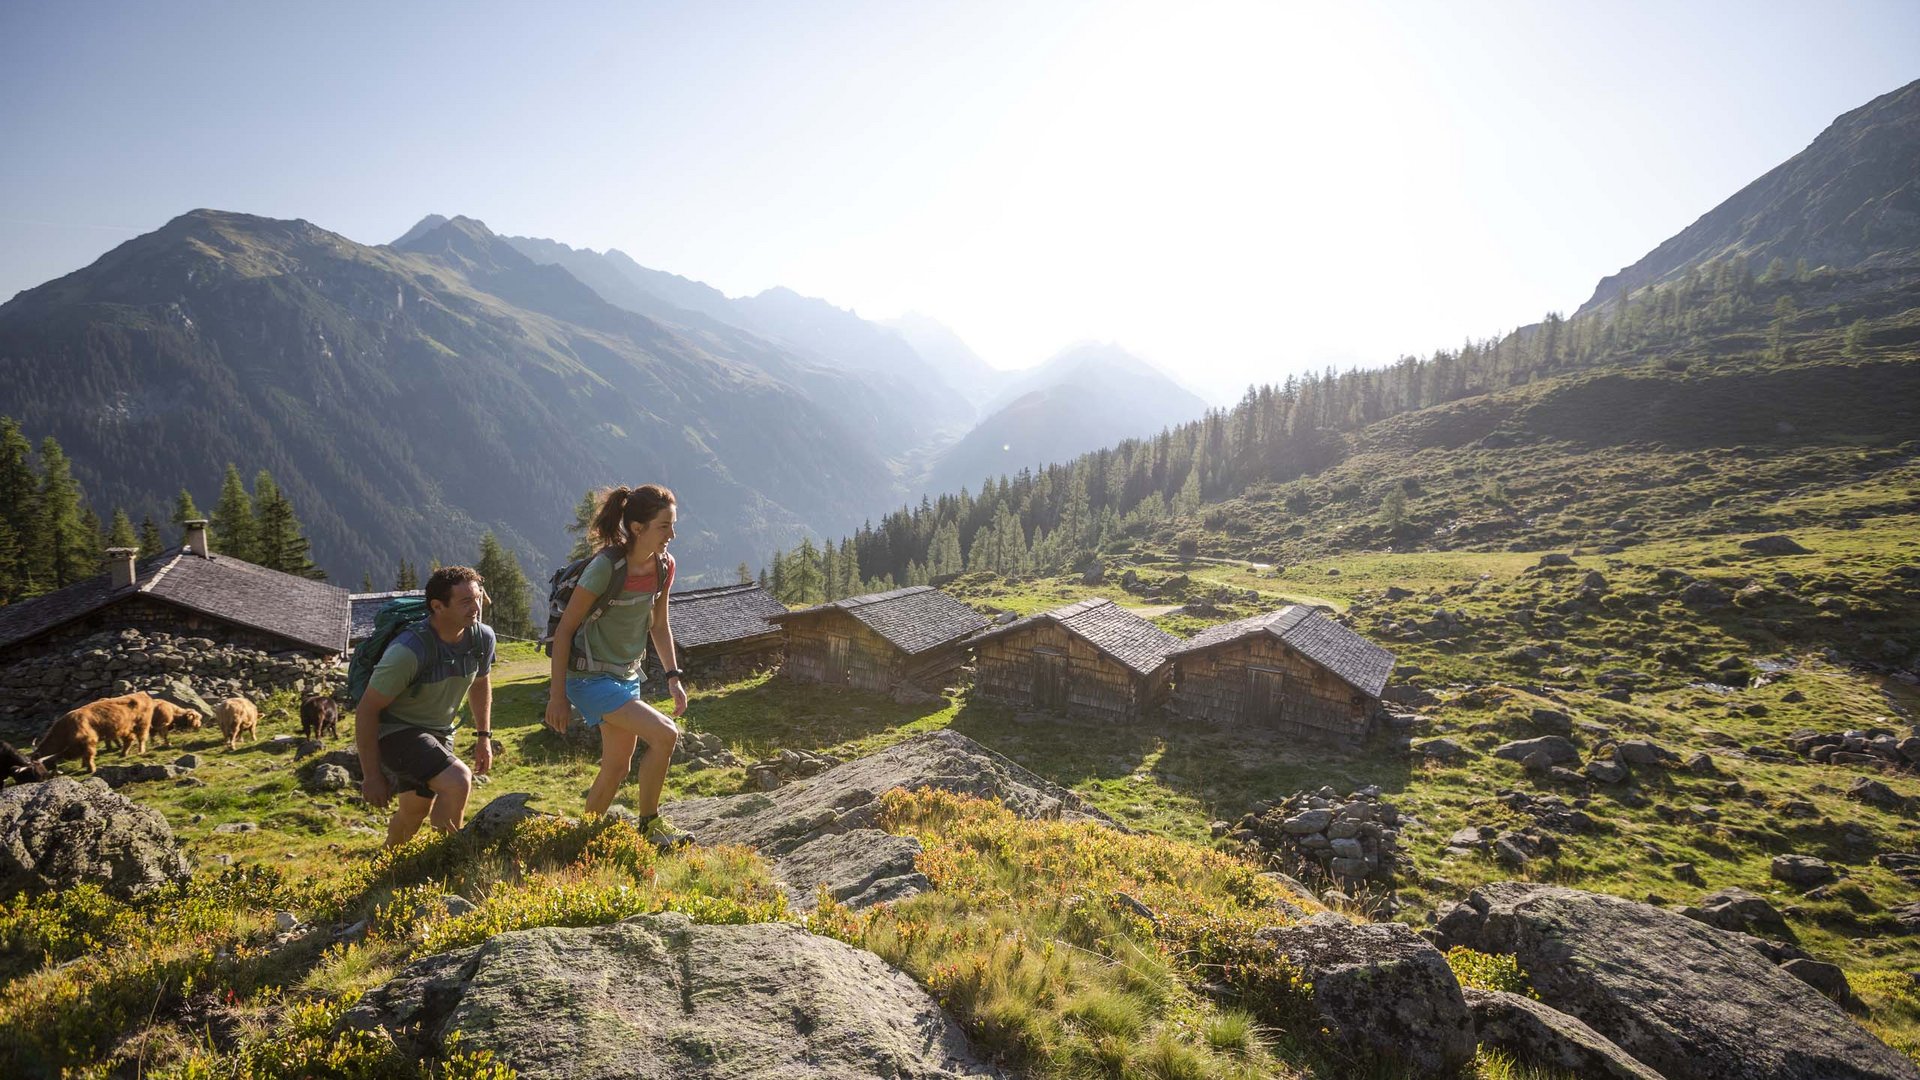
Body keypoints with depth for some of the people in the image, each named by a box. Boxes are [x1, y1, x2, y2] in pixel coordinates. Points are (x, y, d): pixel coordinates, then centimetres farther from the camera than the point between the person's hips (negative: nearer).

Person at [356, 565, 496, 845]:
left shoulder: (483, 637, -12)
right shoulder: (409, 651, -31)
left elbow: (481, 683, 11)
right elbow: (367, 710, -22)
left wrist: (484, 736, 13)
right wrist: (371, 776, -18)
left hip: (440, 732, 7)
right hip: (396, 730, -7)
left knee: (415, 811, 23)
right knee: (458, 782, -29)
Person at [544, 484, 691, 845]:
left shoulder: (663, 565, -4)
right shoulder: (606, 567, -24)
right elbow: (565, 629, -17)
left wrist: (673, 676, 6)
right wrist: (558, 697, -15)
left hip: (627, 676, 8)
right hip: (591, 679, -8)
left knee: (617, 768, 15)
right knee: (665, 734, -20)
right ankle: (650, 825, -2)